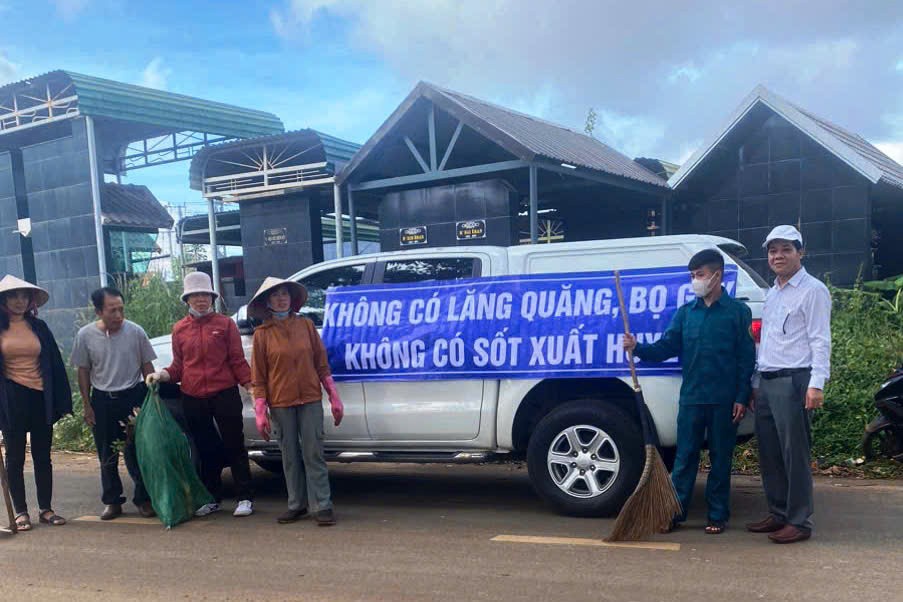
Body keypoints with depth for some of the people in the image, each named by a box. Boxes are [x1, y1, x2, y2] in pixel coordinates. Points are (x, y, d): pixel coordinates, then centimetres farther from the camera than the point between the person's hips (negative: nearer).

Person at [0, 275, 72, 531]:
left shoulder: (39, 327, 6)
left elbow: (55, 363, 7)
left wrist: (61, 401, 3)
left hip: (40, 397, 2)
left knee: (42, 456, 9)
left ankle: (46, 509, 18)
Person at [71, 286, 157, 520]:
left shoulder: (135, 332, -8)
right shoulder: (86, 335, -5)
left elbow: (147, 366, 1)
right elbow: (83, 371, 3)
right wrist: (87, 405, 2)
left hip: (133, 396, -1)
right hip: (102, 400, 1)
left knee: (136, 452, 0)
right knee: (107, 456, 10)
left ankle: (143, 499, 12)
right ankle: (112, 501, 22)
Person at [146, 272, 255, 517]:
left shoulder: (225, 324, 1)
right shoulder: (179, 329, 8)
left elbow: (237, 361, -1)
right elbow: (178, 366, 12)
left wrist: (251, 386, -10)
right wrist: (161, 375, -6)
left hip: (225, 395, -3)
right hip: (193, 398, 3)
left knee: (234, 446, 2)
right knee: (205, 450, 13)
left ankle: (244, 498, 11)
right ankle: (212, 498, 26)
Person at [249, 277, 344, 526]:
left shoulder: (306, 325, 5)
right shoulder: (262, 334, 2)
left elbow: (322, 364, 6)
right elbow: (258, 377, 2)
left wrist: (334, 398, 3)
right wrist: (260, 412, -3)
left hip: (311, 399, 0)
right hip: (281, 403, 0)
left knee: (313, 452, -2)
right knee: (290, 455, 9)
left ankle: (322, 505, 3)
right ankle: (297, 504, 21)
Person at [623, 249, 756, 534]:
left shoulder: (738, 311, 0)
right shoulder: (685, 312, 10)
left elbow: (747, 358, -2)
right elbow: (666, 347, 3)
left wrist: (742, 398, -7)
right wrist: (638, 348, -15)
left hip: (724, 400, -3)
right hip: (691, 398, 3)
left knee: (721, 458, 7)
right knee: (685, 457, 6)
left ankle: (717, 516, 17)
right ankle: (675, 512, 13)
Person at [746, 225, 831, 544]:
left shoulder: (812, 290, -5)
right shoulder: (772, 294, 19)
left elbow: (820, 340, -12)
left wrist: (817, 383, -20)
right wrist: (756, 383, 21)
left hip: (793, 382, -8)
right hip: (766, 383, 8)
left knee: (795, 454, -4)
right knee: (769, 453, 12)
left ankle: (800, 522, 5)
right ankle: (778, 514, 22)